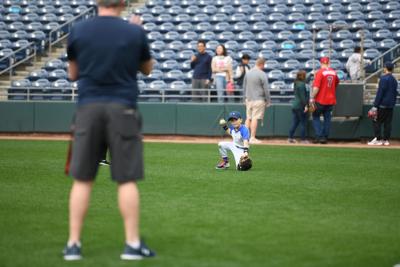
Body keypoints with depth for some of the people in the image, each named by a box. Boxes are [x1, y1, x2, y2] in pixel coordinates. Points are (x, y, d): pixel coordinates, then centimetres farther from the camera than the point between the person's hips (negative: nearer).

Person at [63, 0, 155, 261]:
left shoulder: (78, 30, 1)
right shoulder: (135, 31, -2)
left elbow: (73, 74, 12)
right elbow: (147, 68, 15)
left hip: (88, 107, 1)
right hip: (122, 108, -1)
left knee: (82, 179, 6)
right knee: (127, 179, 3)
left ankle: (73, 244, 6)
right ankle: (133, 244, 4)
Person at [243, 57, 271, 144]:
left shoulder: (248, 73, 8)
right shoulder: (262, 74, -13)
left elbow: (244, 87, 15)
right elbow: (266, 89, -12)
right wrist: (268, 101, -3)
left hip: (248, 99, 6)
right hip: (258, 99, -6)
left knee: (248, 118, 13)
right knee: (255, 118, -4)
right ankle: (252, 138, -4)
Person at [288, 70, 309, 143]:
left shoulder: (297, 83, 12)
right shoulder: (301, 84, -15)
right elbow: (302, 96, -19)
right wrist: (305, 105, -19)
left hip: (295, 106, 9)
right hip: (300, 106, -9)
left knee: (295, 122, 12)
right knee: (303, 123, -2)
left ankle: (290, 138, 11)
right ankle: (303, 139, 0)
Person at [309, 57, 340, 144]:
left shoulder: (320, 72, -12)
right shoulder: (334, 72, 5)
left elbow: (316, 87, -19)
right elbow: (336, 83, 23)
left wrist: (312, 98, -16)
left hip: (320, 100, -5)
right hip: (331, 100, 5)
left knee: (316, 117, 8)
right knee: (327, 118, 10)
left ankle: (319, 136, -4)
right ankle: (325, 137, 10)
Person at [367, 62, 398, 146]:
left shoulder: (384, 78, -12)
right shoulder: (394, 79, 13)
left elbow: (380, 92, -16)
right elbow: (395, 93, 16)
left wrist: (375, 105, -15)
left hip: (383, 104, -8)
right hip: (391, 105, 8)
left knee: (377, 122, -2)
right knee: (388, 122, 8)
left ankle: (378, 139, -6)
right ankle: (386, 140, 7)